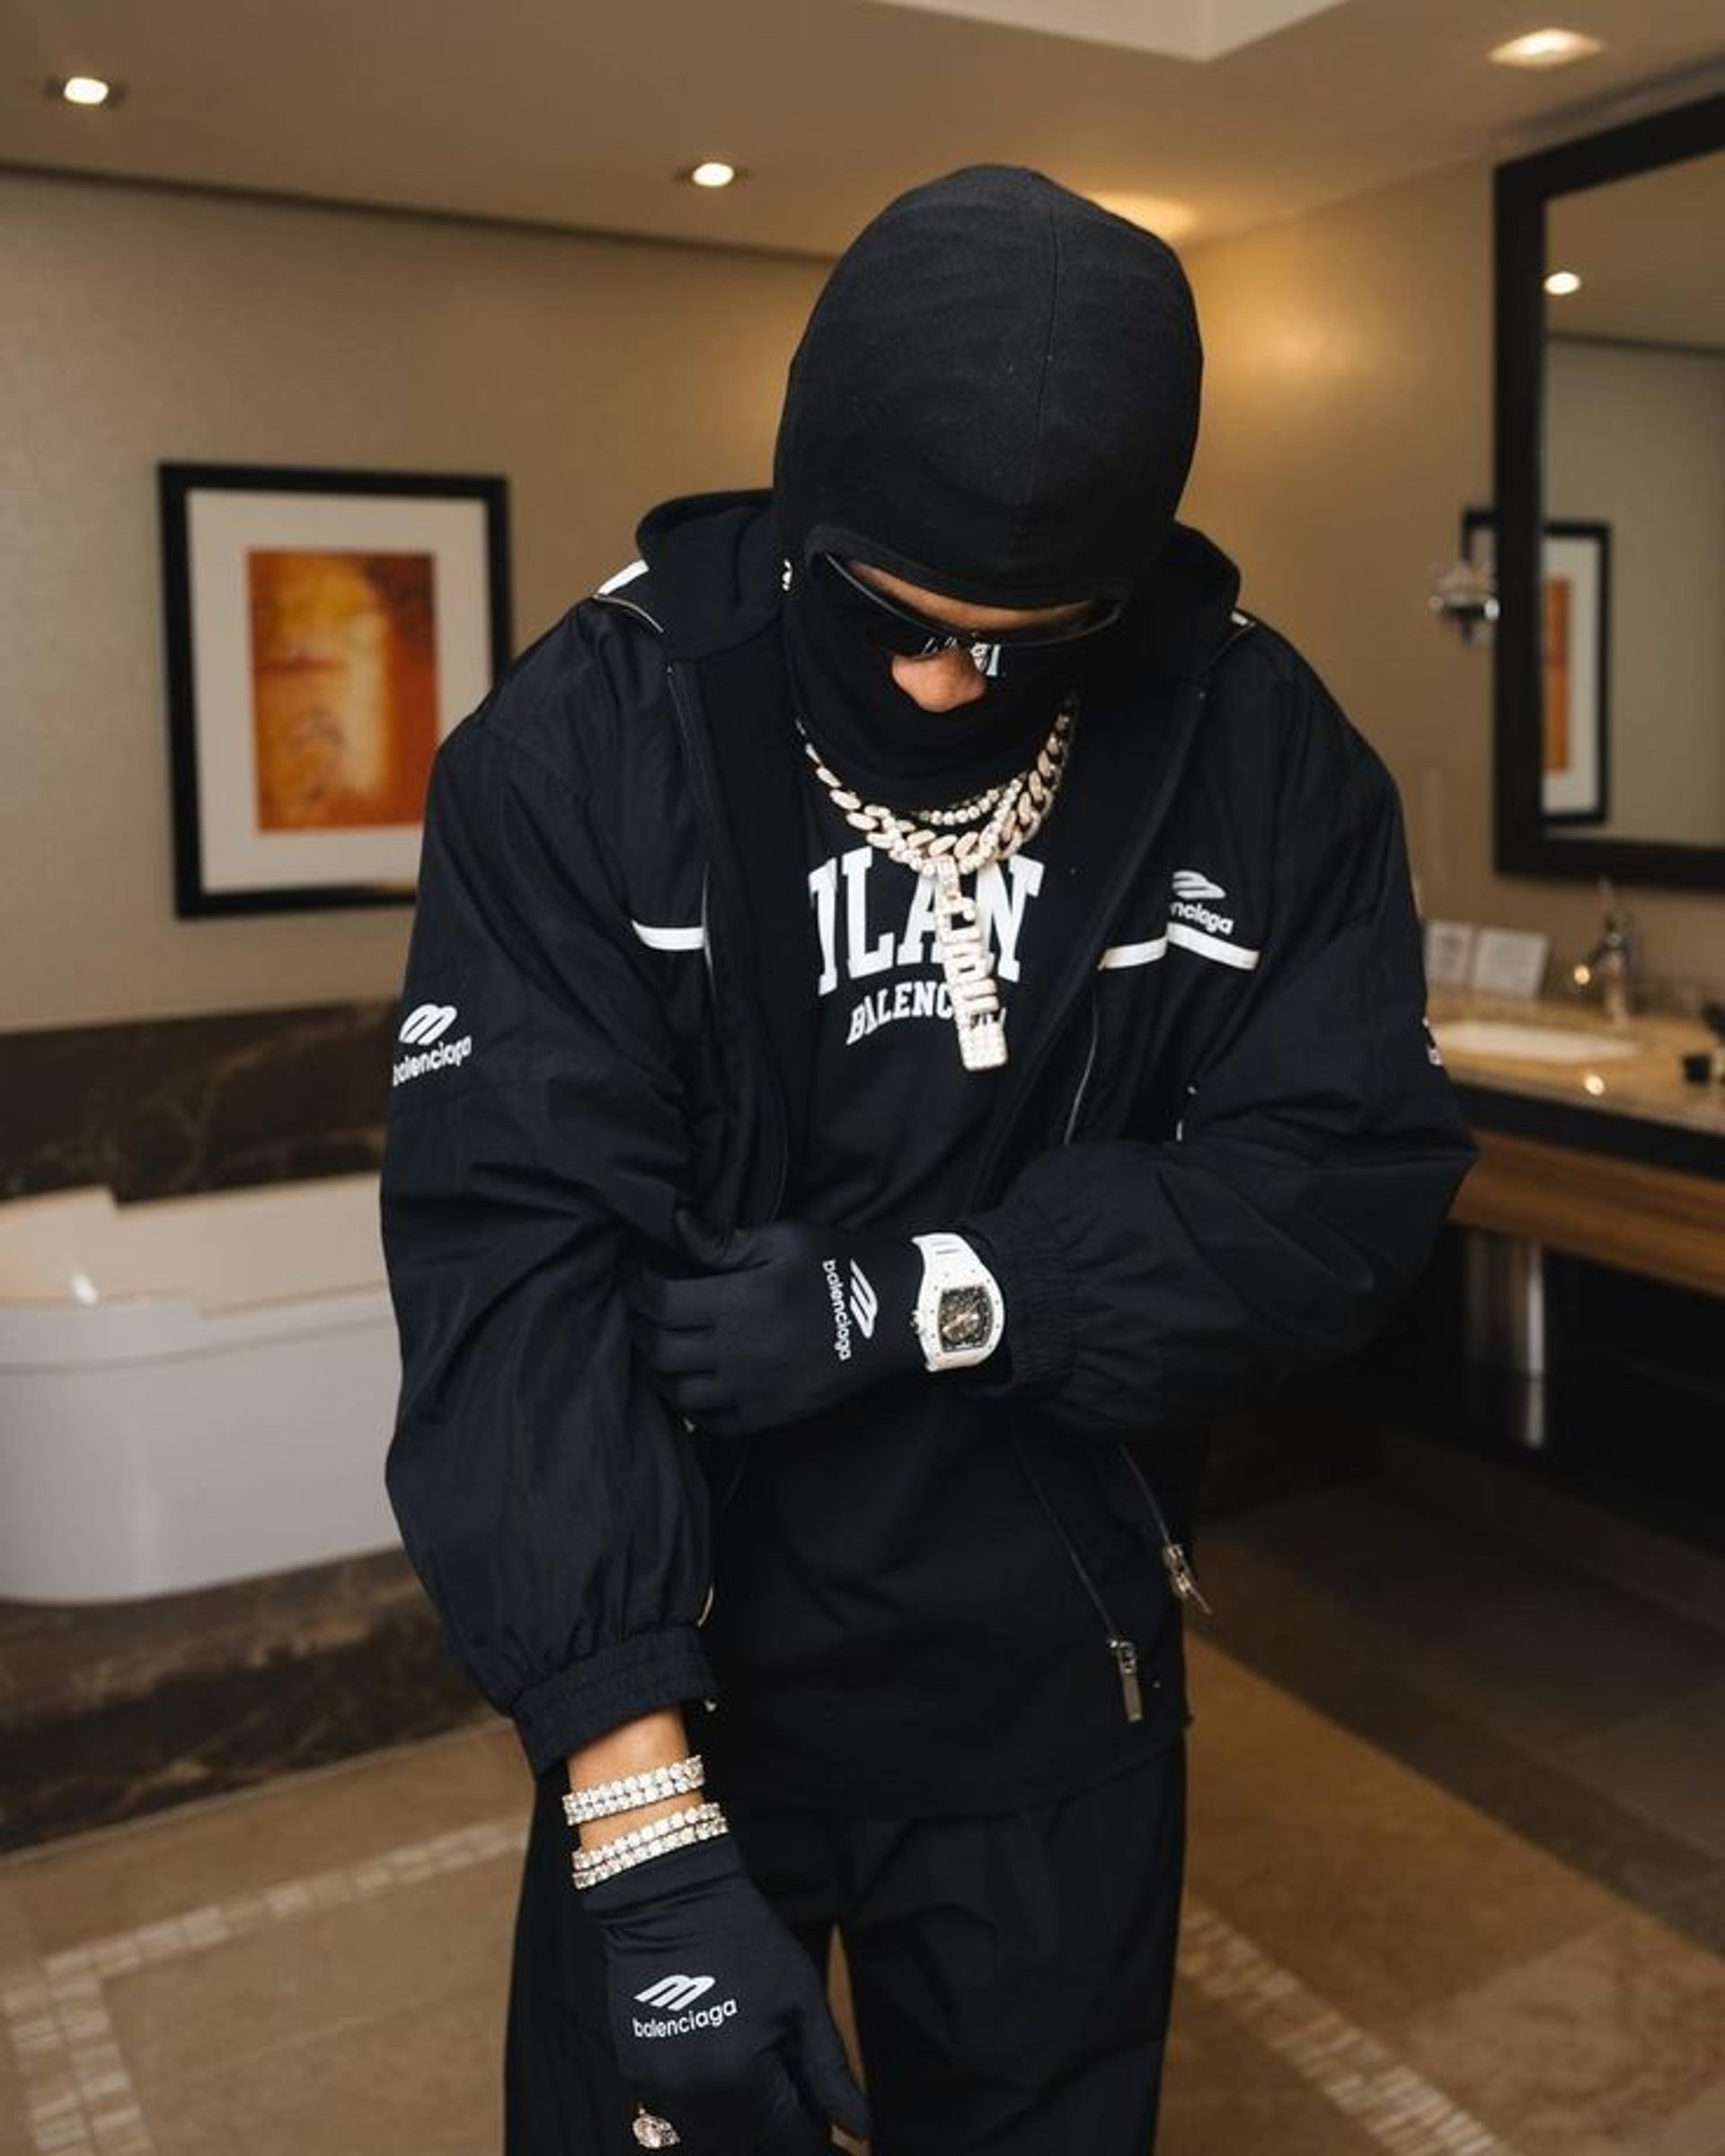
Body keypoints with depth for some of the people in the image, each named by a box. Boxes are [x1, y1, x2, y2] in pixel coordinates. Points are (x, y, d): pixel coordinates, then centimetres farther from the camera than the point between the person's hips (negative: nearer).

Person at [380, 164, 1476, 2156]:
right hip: (678, 1685, -1)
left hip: (1066, 1695, 2)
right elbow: (513, 1262, -21)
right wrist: (643, 1822, -28)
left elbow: (1347, 1184, -10)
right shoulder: (588, 740, -16)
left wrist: (906, 1300, -23)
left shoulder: (1263, 752, -9)